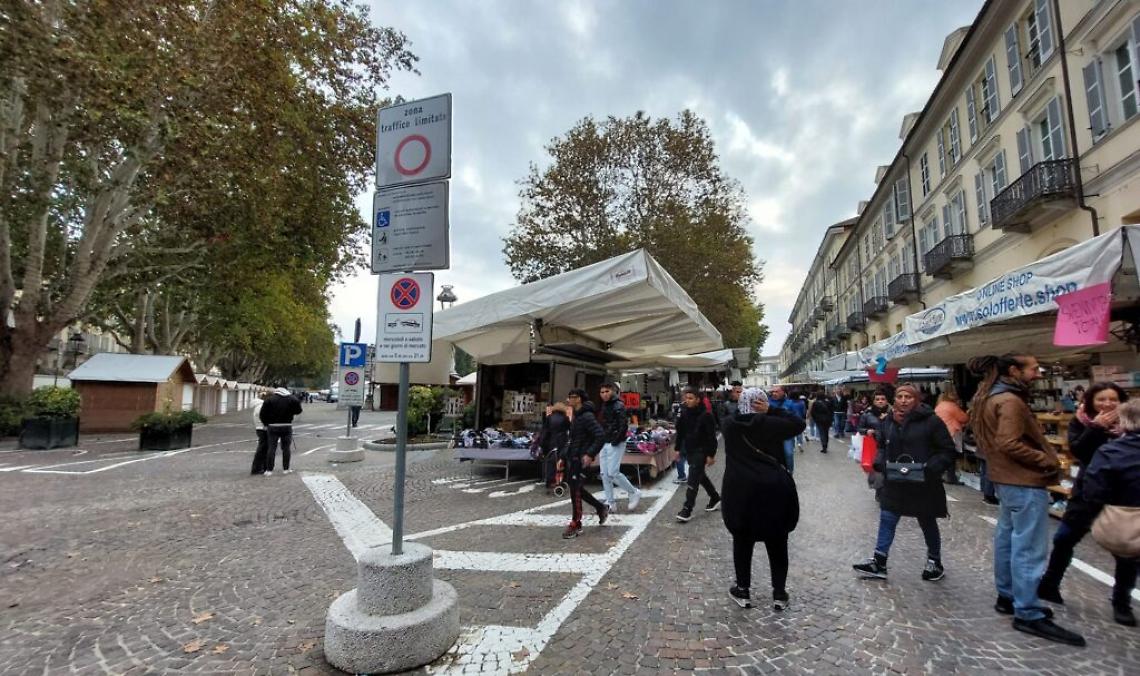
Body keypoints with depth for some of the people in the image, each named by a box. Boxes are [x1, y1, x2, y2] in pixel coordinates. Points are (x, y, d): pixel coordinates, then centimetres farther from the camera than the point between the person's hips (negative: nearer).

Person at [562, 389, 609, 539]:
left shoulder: (587, 416, -17)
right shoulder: (577, 416, 13)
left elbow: (601, 436, -24)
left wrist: (590, 454, -27)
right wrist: (565, 456, 17)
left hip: (581, 459, -10)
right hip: (572, 458, 10)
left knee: (575, 490, -4)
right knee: (575, 489, 15)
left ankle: (576, 525, 9)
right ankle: (601, 509, 31)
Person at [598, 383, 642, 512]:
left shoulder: (618, 406, -10)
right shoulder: (604, 406, 14)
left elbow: (624, 425, -18)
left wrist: (616, 440, -20)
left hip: (615, 444, -8)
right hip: (605, 444, 8)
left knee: (613, 473, -11)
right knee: (604, 474, 7)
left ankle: (634, 493, 8)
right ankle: (610, 503, 15)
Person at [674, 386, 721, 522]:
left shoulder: (705, 415, -15)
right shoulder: (684, 413, 3)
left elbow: (711, 437, -14)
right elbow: (680, 432, 11)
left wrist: (711, 455, -15)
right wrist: (678, 449, 9)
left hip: (701, 451, -7)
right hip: (689, 450, 7)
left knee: (693, 479, -9)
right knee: (700, 476, 20)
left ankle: (687, 509, -5)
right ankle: (715, 498, 39)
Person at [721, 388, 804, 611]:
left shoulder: (729, 425, 1)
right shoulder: (770, 424, -9)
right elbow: (799, 424, 2)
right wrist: (770, 411, -4)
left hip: (739, 491, 2)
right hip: (773, 490, -2)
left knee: (742, 542, 14)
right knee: (777, 544, 14)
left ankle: (743, 591, 24)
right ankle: (779, 594, 24)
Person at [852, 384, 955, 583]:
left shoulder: (931, 421, -13)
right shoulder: (887, 421, 2)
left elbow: (947, 451, -10)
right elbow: (880, 446, 13)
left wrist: (930, 468, -22)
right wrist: (880, 462, -5)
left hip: (923, 486, -4)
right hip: (894, 484, 4)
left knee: (928, 523, 16)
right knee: (887, 521, 7)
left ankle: (935, 562, 38)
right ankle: (878, 563, 16)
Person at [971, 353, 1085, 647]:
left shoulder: (990, 397, 12)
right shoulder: (1010, 400, -19)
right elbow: (1010, 444, -26)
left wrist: (1043, 457, 12)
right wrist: (1047, 461, -14)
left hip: (1008, 478, 10)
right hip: (1025, 481, -10)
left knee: (1007, 538, 17)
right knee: (1029, 548, -4)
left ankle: (1007, 596, 28)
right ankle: (1028, 614, 3)